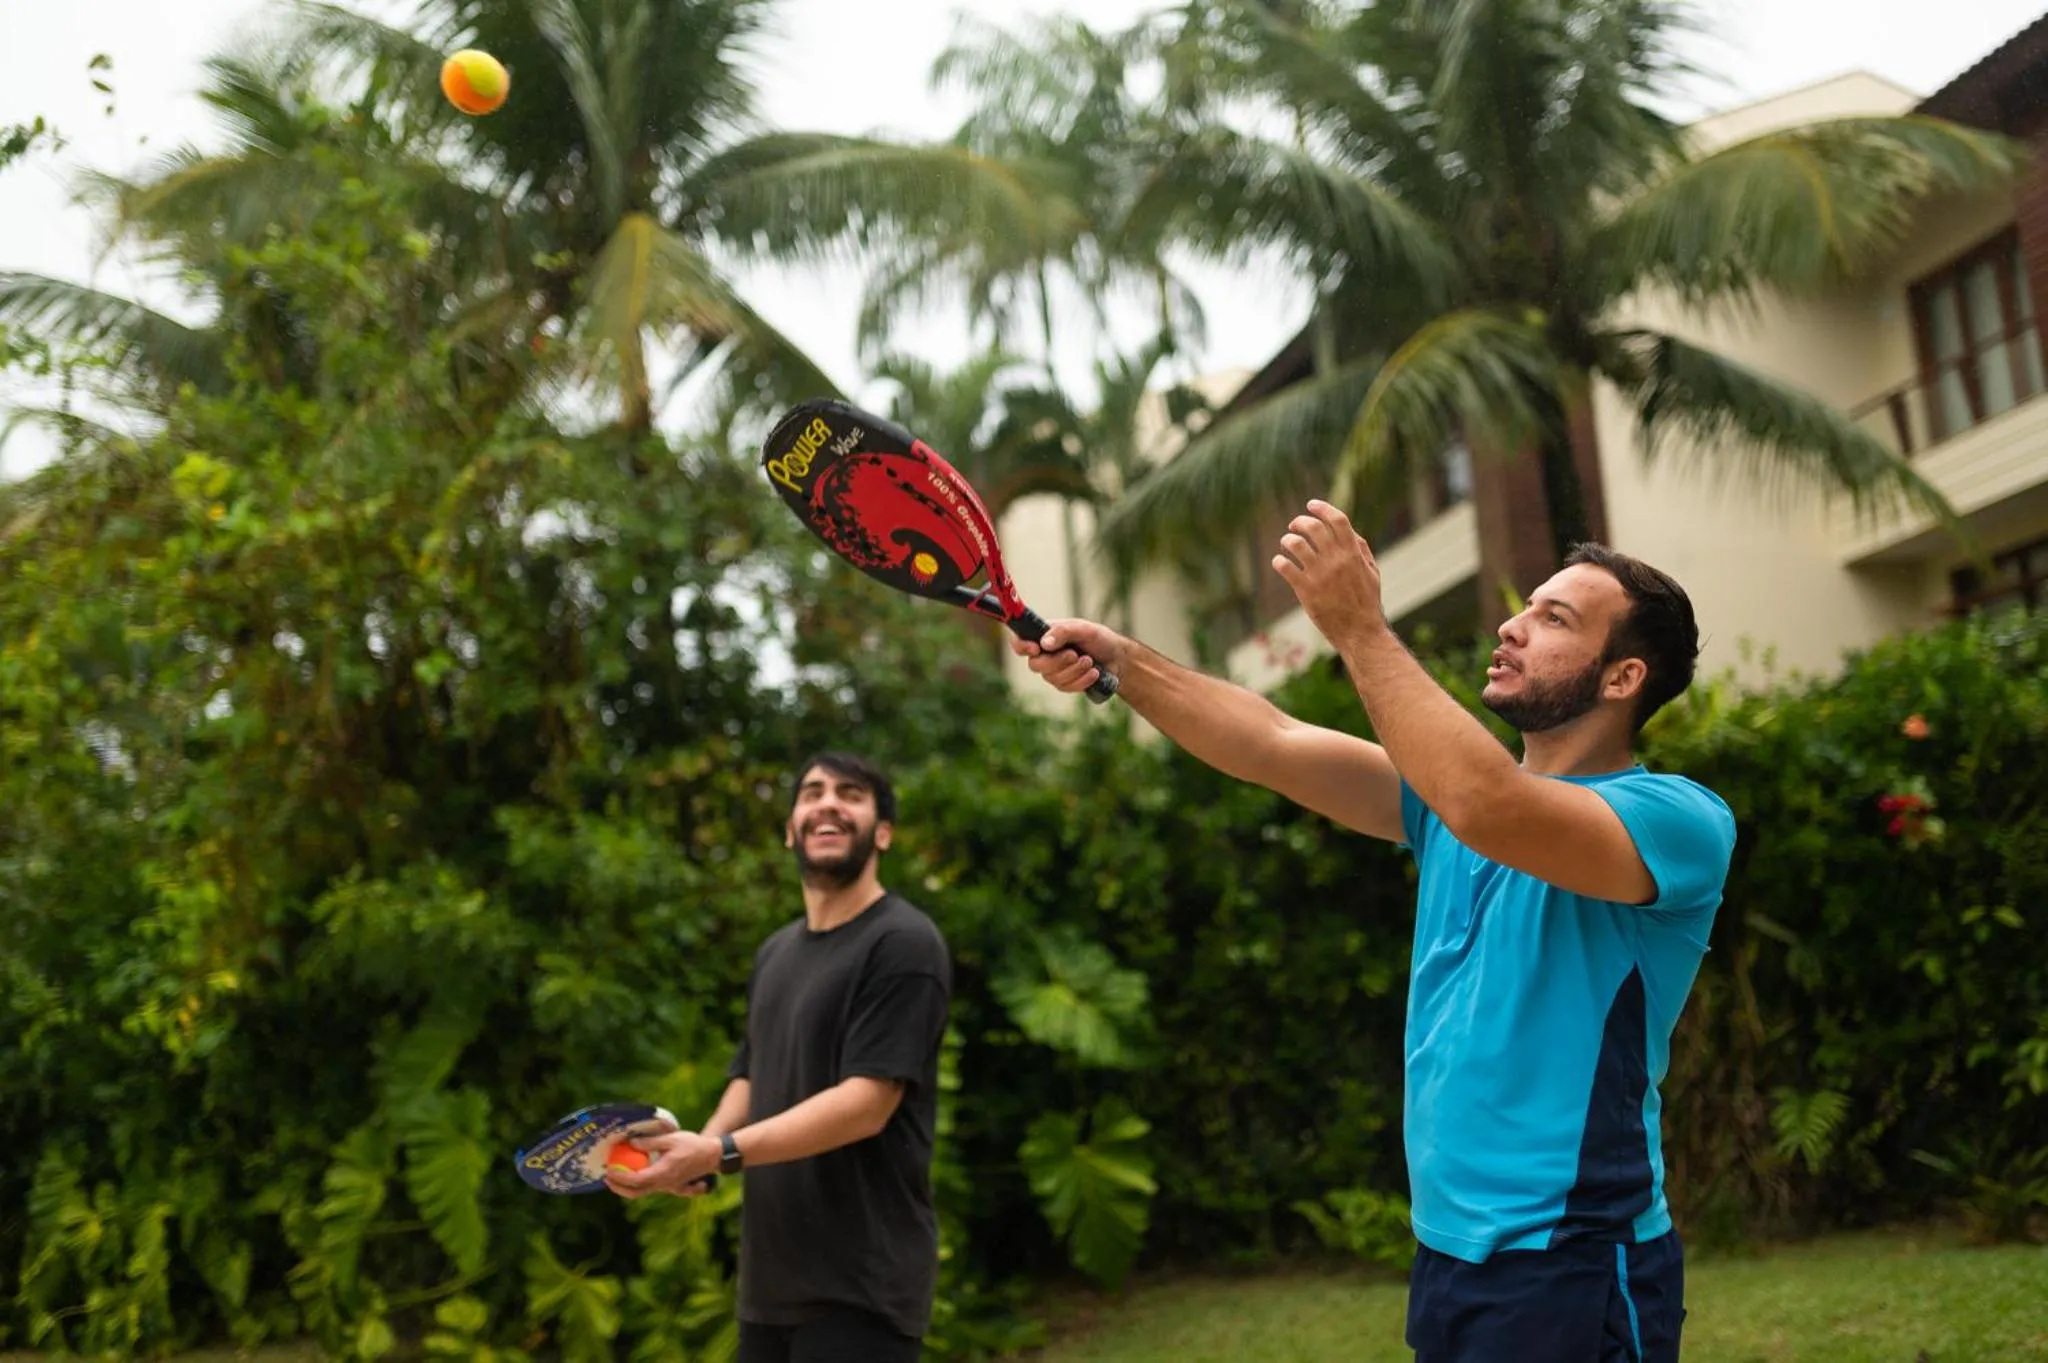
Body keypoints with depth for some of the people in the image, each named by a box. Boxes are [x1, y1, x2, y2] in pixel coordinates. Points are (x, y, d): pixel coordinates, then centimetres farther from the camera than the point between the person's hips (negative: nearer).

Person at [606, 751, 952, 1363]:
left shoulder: (903, 943, -11)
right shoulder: (775, 951, 16)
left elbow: (867, 1102, -19)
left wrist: (719, 1153, -26)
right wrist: (695, 1148, -3)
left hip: (861, 1285, -8)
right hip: (771, 1278, 8)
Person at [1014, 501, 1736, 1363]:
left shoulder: (1681, 819, -13)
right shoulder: (1457, 783, 9)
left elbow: (1491, 814, -31)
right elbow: (1274, 745, 0)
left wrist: (1359, 629, -28)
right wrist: (1121, 663, -12)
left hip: (1572, 1280, -6)